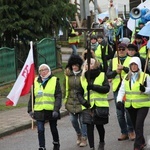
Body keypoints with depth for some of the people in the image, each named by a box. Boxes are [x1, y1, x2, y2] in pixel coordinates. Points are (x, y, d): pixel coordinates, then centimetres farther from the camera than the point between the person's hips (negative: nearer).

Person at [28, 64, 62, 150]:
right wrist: (30, 110, 5)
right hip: (39, 110, 2)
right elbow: (32, 97, 10)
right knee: (40, 130, -6)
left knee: (53, 129, 15)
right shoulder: (36, 81, 6)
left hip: (51, 110, -2)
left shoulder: (55, 81, -3)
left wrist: (56, 110, -17)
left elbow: (58, 96, -8)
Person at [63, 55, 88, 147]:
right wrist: (65, 97, 10)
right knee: (73, 120, 9)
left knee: (83, 120, 2)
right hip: (71, 101, 4)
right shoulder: (68, 75, 4)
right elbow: (65, 87, 13)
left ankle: (84, 139, 13)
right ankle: (79, 134, 33)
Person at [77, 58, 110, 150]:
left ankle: (102, 143, 35)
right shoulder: (83, 78, 10)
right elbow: (79, 93, 11)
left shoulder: (102, 75, 3)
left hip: (101, 105, -1)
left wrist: (93, 87, -19)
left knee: (99, 125, 9)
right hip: (88, 106, 1)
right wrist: (83, 101, -8)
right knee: (89, 127, -7)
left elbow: (107, 88, -9)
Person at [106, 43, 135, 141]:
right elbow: (108, 75, 6)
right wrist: (116, 71, -11)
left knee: (128, 111, -8)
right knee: (119, 112, 6)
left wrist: (123, 68, -24)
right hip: (117, 88, 4)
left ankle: (131, 131, 9)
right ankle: (124, 133, 16)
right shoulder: (113, 61, 14)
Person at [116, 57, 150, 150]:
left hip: (142, 105, -5)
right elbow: (122, 90, 3)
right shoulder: (126, 77, 7)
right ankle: (142, 142, 33)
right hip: (130, 106, 5)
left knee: (139, 125, -15)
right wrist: (119, 100, -12)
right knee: (135, 125, 15)